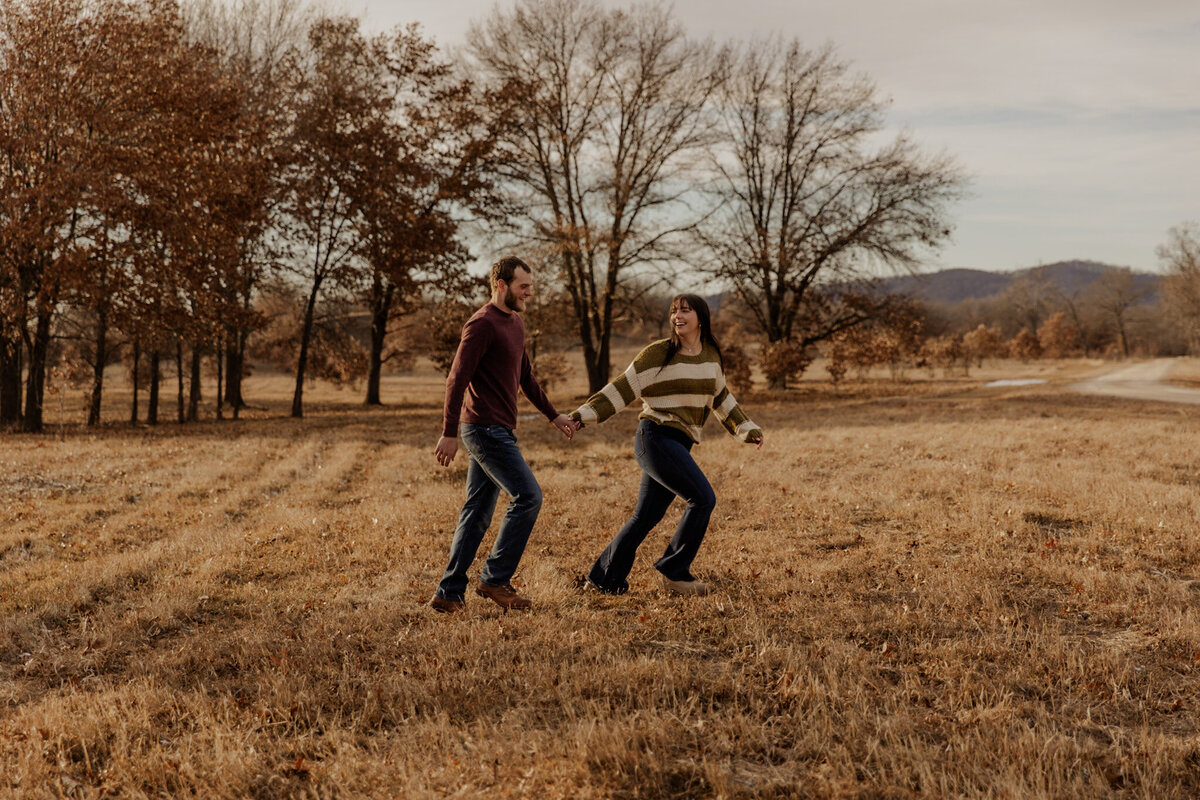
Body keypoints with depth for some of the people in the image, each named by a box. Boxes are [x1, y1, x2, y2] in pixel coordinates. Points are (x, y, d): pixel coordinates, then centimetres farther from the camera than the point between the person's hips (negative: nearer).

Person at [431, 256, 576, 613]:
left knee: (477, 512, 9)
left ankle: (449, 593, 13)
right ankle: (495, 578, -4)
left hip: (498, 431, 10)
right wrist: (450, 433, -22)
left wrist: (554, 415, 28)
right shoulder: (482, 324, -13)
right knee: (528, 496, -12)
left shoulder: (515, 323, 17)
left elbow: (526, 378, 28)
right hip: (485, 428, -10)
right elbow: (457, 379, -18)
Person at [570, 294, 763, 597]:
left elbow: (720, 398, 25)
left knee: (647, 515, 10)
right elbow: (622, 389, -5)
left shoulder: (711, 355, 11)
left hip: (679, 445, 7)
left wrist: (747, 429, 22)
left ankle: (604, 578, 21)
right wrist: (584, 414, -12)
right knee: (703, 498, -15)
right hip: (656, 437, -7)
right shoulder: (659, 353, -7)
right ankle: (674, 571, -2)